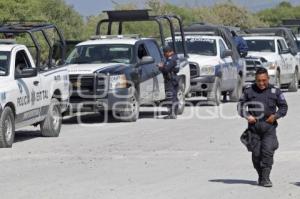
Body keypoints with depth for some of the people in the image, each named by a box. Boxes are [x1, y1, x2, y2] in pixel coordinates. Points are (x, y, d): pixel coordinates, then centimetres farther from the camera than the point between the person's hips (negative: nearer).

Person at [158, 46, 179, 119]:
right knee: (174, 98, 13)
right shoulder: (175, 58, 15)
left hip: (170, 81, -11)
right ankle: (174, 113, 18)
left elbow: (166, 69, -24)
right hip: (175, 79, 11)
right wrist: (163, 65, 12)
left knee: (170, 98, -10)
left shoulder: (171, 59, -17)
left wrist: (160, 67, -5)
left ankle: (172, 114, -12)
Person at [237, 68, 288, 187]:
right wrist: (247, 116, -7)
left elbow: (283, 107, 10)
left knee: (268, 151, -14)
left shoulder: (275, 92, 4)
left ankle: (266, 178, -11)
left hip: (269, 126, -1)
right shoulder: (249, 91, 4)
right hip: (254, 126, 1)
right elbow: (240, 106, 10)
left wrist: (275, 116, -7)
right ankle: (260, 176, 20)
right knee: (256, 153, 2)